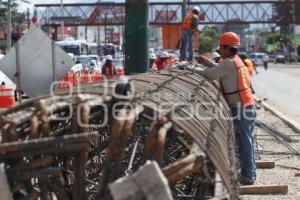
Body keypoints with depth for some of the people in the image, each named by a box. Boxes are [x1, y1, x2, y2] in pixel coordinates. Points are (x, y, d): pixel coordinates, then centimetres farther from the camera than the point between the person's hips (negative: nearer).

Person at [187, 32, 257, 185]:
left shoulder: (228, 63, -15)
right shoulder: (237, 61, 15)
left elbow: (210, 75, -16)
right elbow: (221, 71, 30)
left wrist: (190, 70, -3)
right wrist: (208, 63, 22)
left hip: (240, 108, -9)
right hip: (248, 106, 9)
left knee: (244, 142, -4)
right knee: (247, 141, 14)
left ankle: (247, 175, 1)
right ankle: (250, 172, 22)